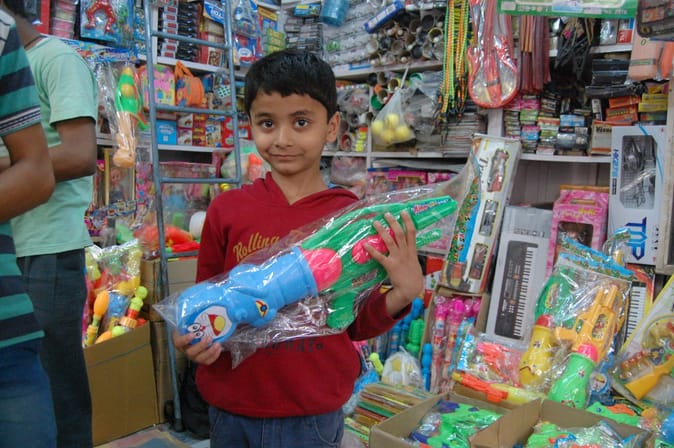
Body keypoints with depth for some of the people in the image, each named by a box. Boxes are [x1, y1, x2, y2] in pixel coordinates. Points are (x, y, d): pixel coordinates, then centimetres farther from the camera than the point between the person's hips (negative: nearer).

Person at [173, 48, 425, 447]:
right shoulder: (227, 209, -6)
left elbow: (355, 323, 0)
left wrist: (401, 296, -17)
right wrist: (193, 337, -13)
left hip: (313, 415, -1)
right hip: (230, 409, 2)